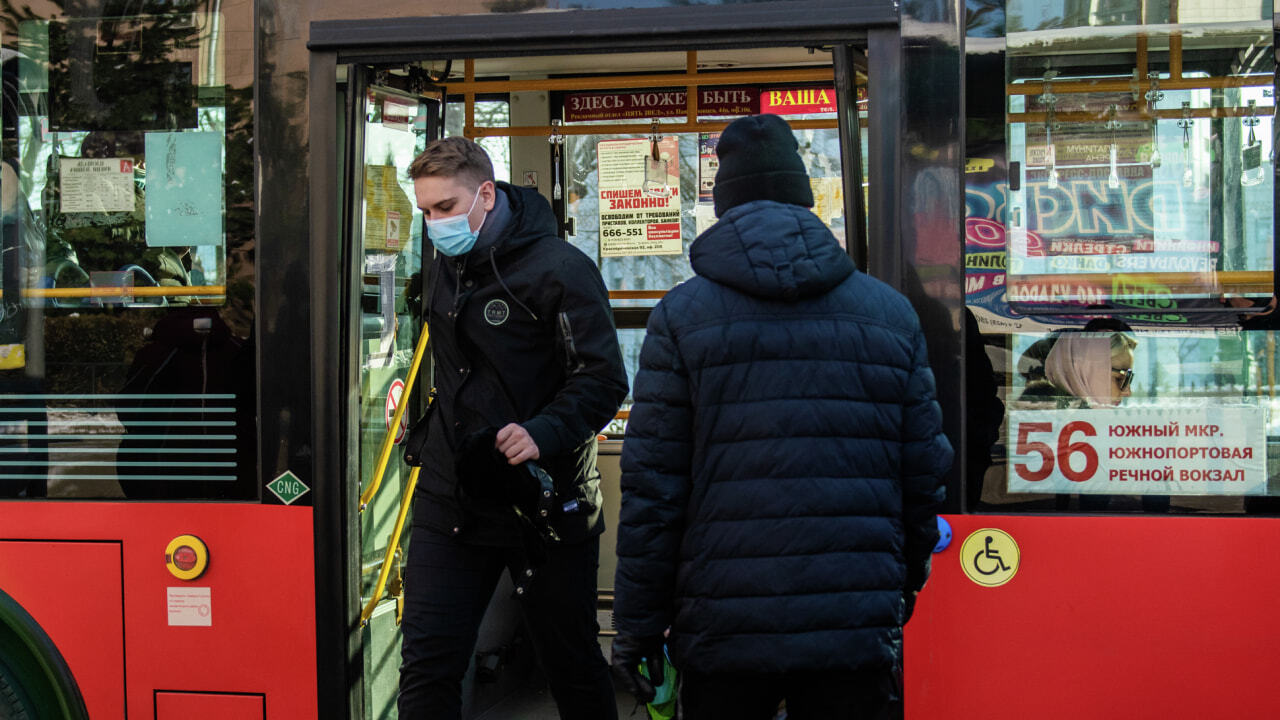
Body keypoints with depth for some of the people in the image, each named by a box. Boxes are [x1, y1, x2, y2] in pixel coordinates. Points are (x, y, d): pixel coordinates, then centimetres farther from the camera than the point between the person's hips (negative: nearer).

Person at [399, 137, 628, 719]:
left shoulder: (559, 269, -13)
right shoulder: (445, 269, 11)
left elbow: (603, 380, -17)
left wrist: (543, 434, -30)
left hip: (544, 503, -5)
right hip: (450, 502, 6)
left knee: (572, 665, 10)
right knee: (427, 665, 2)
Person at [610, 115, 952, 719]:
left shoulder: (681, 315, -3)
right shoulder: (892, 312, 5)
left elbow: (651, 488, -6)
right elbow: (925, 470, 7)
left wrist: (637, 626, 1)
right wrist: (907, 577, 23)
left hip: (724, 631, -2)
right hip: (860, 629, 2)